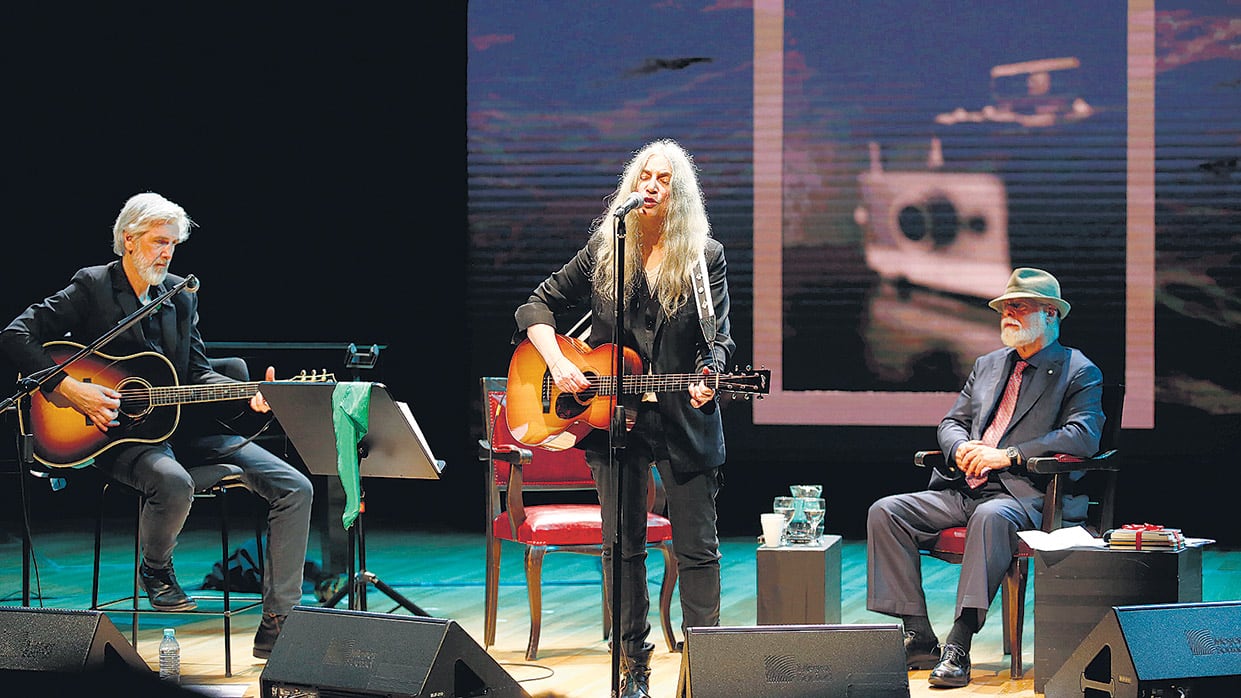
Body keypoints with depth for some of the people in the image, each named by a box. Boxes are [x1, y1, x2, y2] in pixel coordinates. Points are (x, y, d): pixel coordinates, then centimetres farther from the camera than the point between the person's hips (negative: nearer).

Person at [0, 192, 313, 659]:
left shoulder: (181, 296, 15)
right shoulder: (92, 287, -2)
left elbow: (197, 373, 15)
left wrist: (249, 395, -4)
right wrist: (71, 390, -20)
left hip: (183, 425, 6)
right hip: (116, 432, -6)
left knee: (294, 489, -9)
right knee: (173, 482, -41)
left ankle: (277, 626, -9)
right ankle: (155, 569, -5)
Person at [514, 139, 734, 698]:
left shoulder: (706, 257, 0)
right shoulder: (603, 249, 5)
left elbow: (719, 339, -4)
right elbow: (538, 305, 9)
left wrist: (707, 375, -25)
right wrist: (557, 363, -7)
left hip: (685, 421, -2)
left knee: (697, 548, -1)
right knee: (622, 545, 6)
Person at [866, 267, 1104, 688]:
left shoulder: (1079, 372, 3)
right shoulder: (988, 365, 25)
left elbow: (1083, 437, -12)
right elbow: (951, 422, 24)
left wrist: (1007, 455, -19)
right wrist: (961, 448, -3)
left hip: (1025, 495, -7)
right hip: (963, 491, 7)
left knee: (990, 517, -41)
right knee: (885, 512, -14)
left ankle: (958, 647, -41)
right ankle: (919, 639, -17)